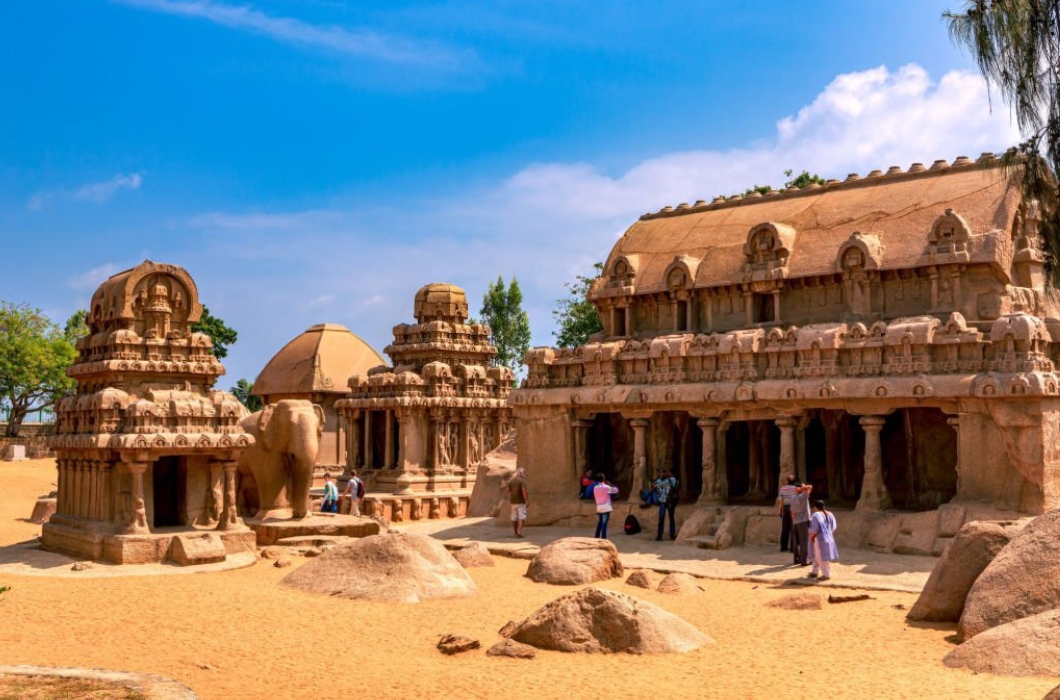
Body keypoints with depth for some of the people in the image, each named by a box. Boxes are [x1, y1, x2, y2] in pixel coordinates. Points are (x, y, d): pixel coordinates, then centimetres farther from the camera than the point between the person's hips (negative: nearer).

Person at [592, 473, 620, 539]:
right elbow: (616, 490, -4)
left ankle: (596, 537, 24)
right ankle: (603, 538, -8)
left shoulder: (595, 488, 5)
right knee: (604, 524, -6)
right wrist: (611, 485, 12)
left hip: (599, 508, 6)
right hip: (606, 508, -6)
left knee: (599, 523, 18)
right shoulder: (606, 487, -12)